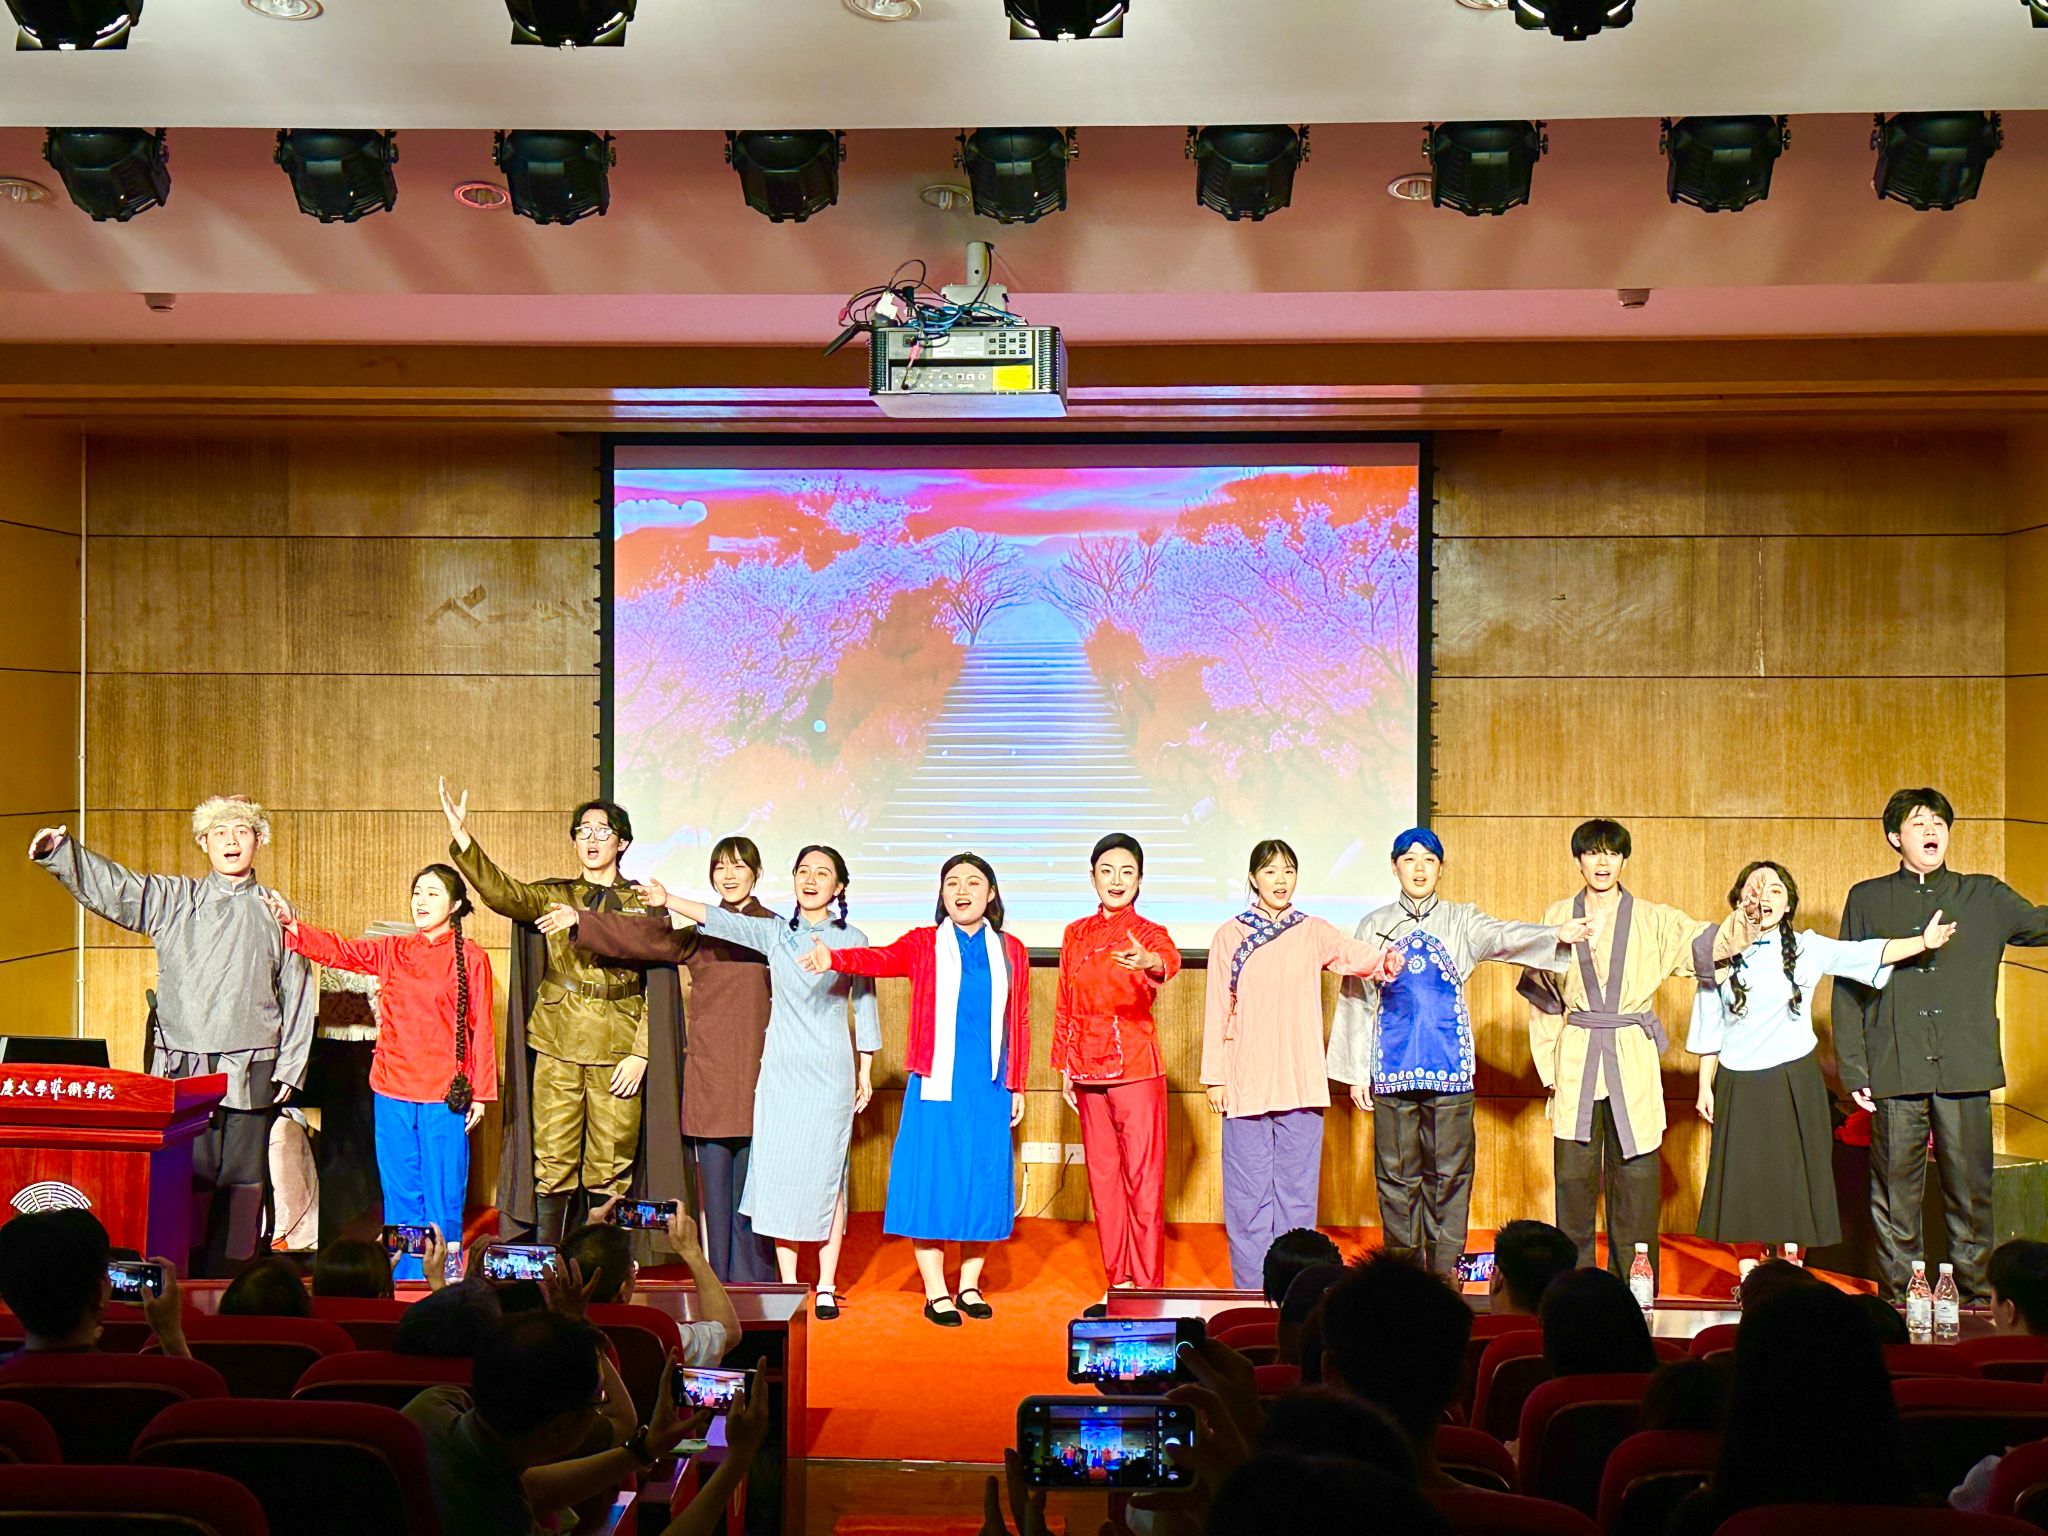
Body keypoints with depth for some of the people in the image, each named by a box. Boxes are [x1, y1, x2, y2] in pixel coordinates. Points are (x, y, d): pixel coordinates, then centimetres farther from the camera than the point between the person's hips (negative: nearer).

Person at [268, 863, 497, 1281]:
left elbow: (482, 1030, 0)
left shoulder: (471, 959, 0)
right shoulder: (391, 951, 10)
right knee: (400, 1196, 9)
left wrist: (481, 1093, -2)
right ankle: (404, 1282, 18)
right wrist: (292, 926, -18)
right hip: (393, 1092, 3)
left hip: (445, 1094, -3)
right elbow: (339, 950, -2)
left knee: (443, 1197, 1)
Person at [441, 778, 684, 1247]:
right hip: (557, 1045, 1)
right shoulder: (552, 897, 12)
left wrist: (642, 1053, -5)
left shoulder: (644, 905, 8)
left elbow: (659, 987, 4)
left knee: (609, 1170, 1)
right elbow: (499, 891, -8)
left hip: (618, 1050, -1)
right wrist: (461, 837, -23)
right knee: (552, 1164, 0)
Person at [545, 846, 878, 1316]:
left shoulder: (853, 940, 2)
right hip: (780, 1070, 2)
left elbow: (865, 1007, 7)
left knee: (825, 1175, -1)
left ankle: (826, 1287, 9)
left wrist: (865, 1071, 7)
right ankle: (788, 1285, 11)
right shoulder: (774, 933, 7)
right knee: (779, 1174, 2)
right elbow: (722, 922, -5)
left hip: (830, 1073, -2)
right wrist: (668, 901, -19)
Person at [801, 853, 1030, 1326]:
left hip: (990, 1087, 2)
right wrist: (833, 958, -34)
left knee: (982, 1180, 5)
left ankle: (969, 1284, 19)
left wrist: (1017, 1086, 9)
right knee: (932, 1181, -3)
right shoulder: (924, 944, 5)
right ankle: (936, 1292, 5)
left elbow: (1020, 1022, 12)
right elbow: (883, 959, -14)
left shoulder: (1010, 950, 10)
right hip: (937, 1085, -2)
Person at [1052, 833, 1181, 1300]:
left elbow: (1170, 960, -28)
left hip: (1136, 1067, -5)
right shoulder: (1076, 934, 10)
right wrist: (1065, 1071, 10)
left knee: (1143, 1175, -4)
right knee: (1102, 1174, 10)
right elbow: (1064, 1006, 14)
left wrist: (1150, 963, -52)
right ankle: (1118, 1280, 19)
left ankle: (1149, 1284, 2)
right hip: (1089, 1069, 5)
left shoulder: (1148, 933, -3)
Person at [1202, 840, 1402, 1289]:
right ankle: (1250, 1290, 11)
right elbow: (1217, 1010, 4)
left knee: (1297, 1187, 5)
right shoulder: (1229, 936, 4)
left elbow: (1352, 953, -10)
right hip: (1246, 1082, -1)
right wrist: (1214, 1076, -1)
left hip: (1301, 1083, 1)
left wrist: (1385, 960, -32)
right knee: (1248, 1190, 2)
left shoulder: (1312, 932, 7)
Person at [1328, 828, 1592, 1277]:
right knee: (1397, 1174, 2)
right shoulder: (1375, 926, 9)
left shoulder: (1462, 921, 8)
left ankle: (1444, 1275, 6)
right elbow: (1356, 999, 9)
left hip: (1449, 1066, 0)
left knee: (1450, 1172, -1)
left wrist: (1557, 934, -31)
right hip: (1393, 1066, 0)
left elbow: (1504, 937, -11)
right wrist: (1355, 1071, 6)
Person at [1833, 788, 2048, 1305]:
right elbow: (1847, 988, 8)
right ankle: (1895, 1298, 13)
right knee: (1895, 1192, 3)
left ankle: (1976, 1297, 15)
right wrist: (1853, 1069, 0)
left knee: (1970, 1189, 3)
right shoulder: (1866, 900, 10)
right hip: (1894, 1072, 0)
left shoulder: (1985, 897, 13)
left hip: (1964, 1070, 1)